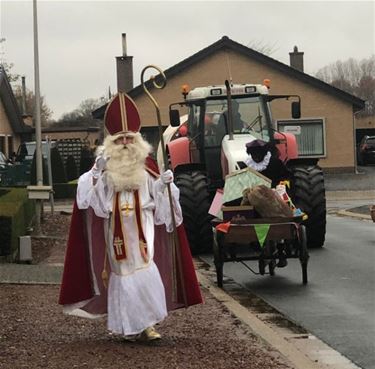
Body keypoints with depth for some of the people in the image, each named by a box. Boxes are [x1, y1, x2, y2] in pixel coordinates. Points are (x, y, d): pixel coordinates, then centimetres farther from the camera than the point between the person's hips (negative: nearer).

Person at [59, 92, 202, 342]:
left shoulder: (146, 165, 4)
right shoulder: (105, 165, 3)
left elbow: (156, 194, 5)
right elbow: (92, 195, -4)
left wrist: (164, 183, -14)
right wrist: (95, 175, -19)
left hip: (141, 226, 0)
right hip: (116, 229, 0)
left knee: (144, 270, -13)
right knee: (122, 273, 3)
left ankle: (146, 323, -8)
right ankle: (129, 326, 9)